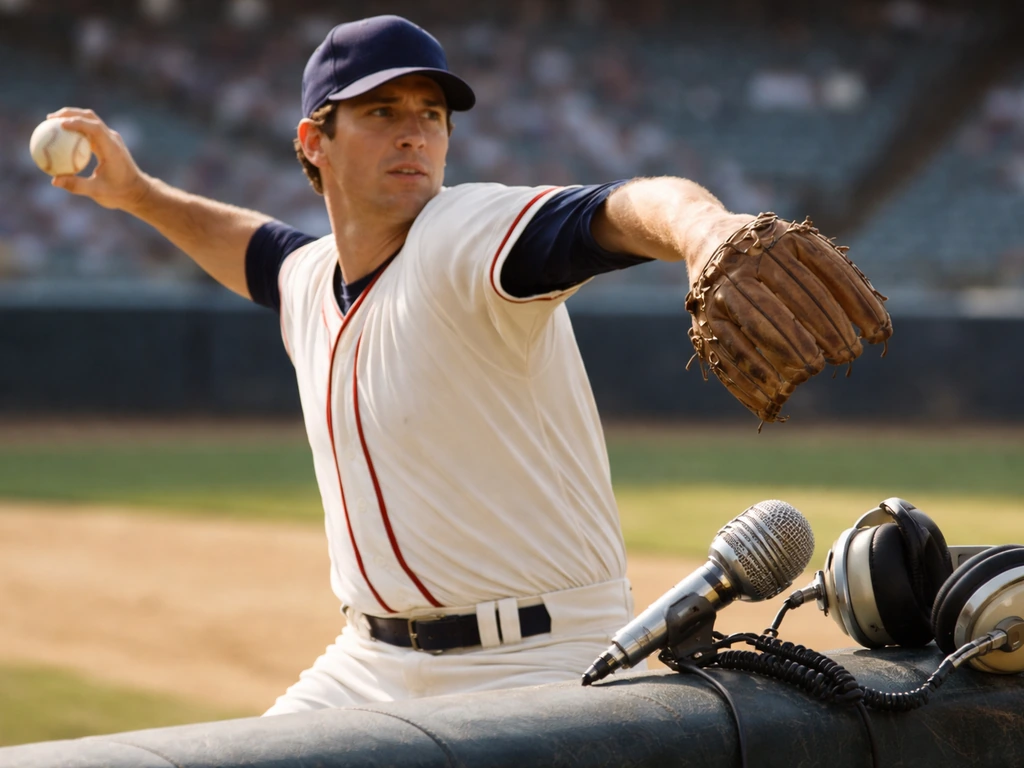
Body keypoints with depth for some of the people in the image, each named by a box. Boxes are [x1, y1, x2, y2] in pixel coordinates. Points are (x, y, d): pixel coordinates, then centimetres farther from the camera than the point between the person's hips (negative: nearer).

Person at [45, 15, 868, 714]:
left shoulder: (469, 236, -18)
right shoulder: (312, 280, 7)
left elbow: (620, 212, -39)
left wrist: (703, 228, -60)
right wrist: (138, 193, 27)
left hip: (537, 666, -7)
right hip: (369, 662, 8)